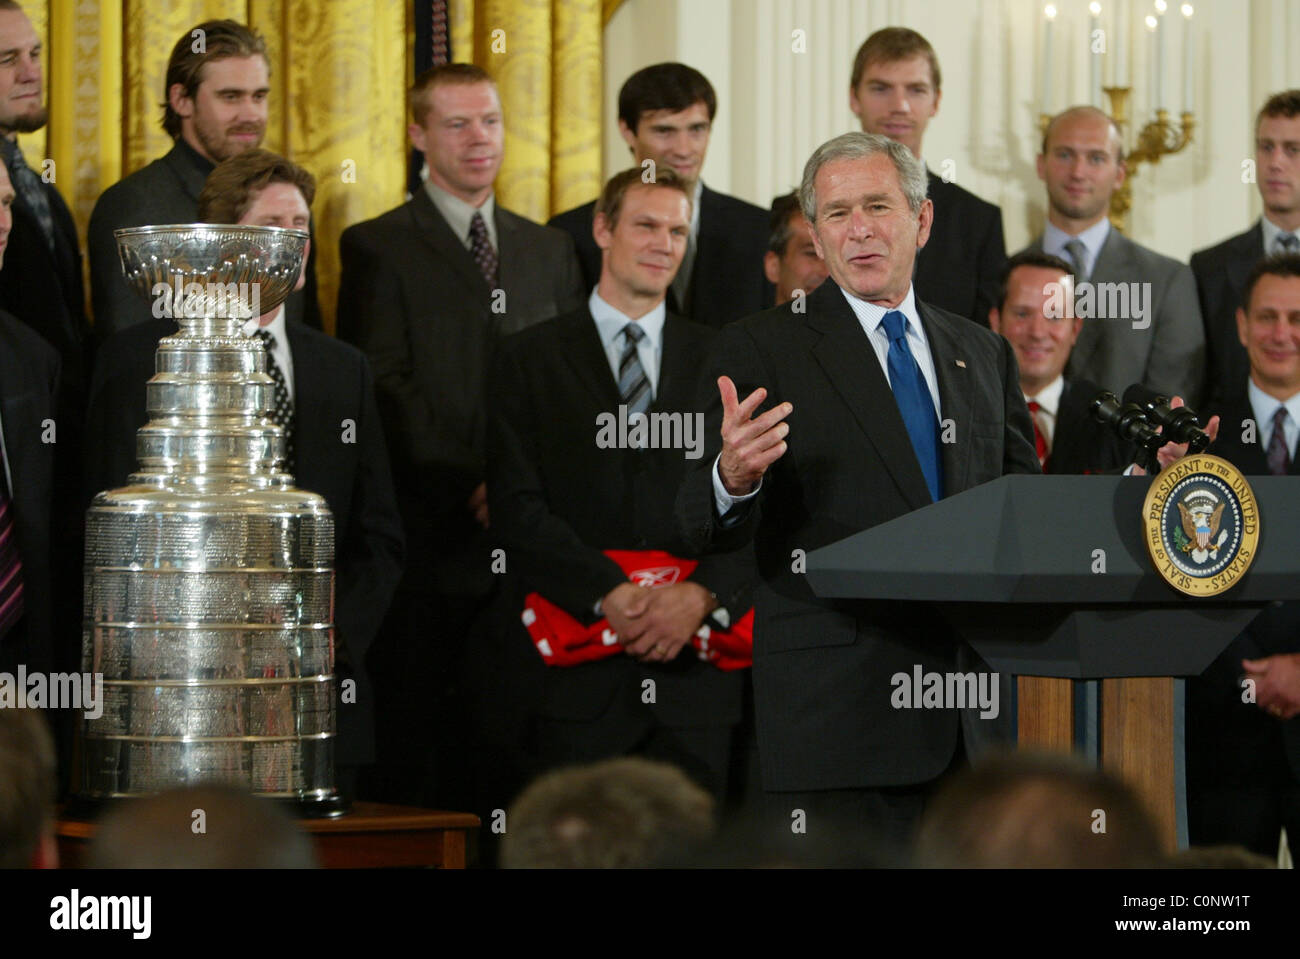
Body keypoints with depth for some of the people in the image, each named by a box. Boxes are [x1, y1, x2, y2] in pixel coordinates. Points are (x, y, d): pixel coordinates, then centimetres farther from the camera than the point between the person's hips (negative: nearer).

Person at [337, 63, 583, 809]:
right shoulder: (379, 248, 3)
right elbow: (386, 387, -6)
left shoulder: (549, 250, 18)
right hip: (434, 536, -4)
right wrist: (475, 481, -13)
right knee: (422, 735, -4)